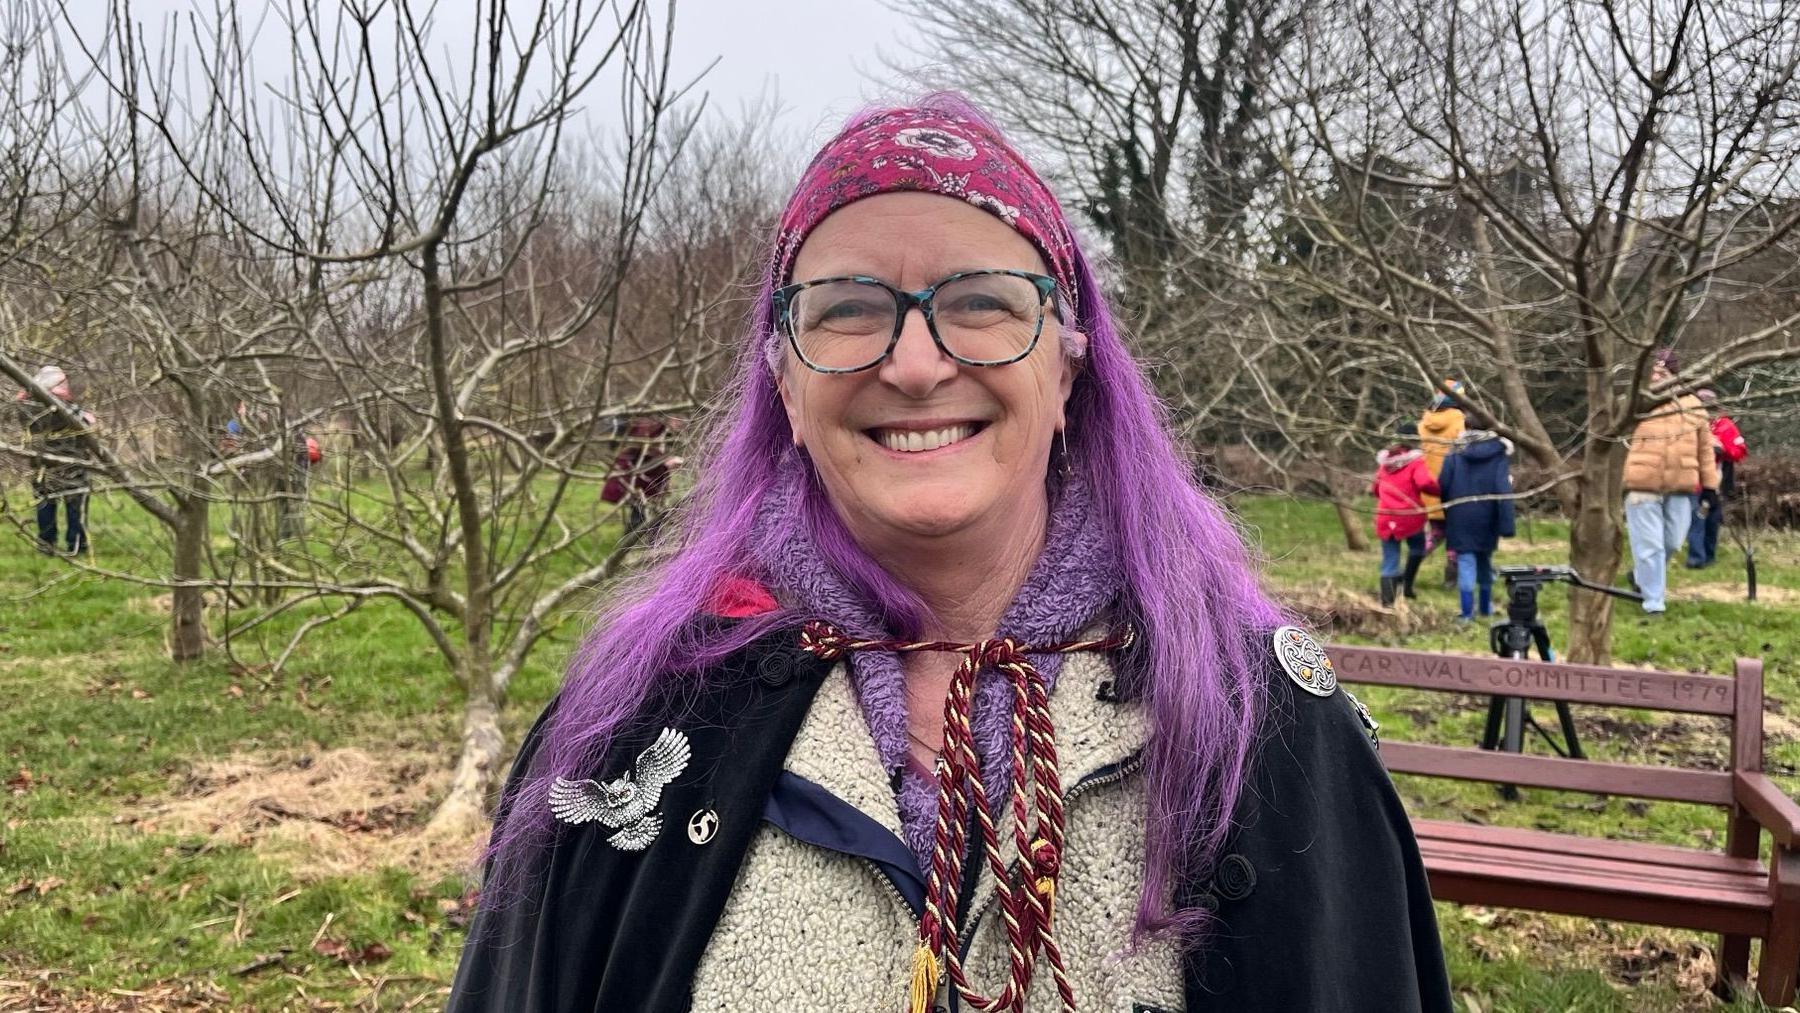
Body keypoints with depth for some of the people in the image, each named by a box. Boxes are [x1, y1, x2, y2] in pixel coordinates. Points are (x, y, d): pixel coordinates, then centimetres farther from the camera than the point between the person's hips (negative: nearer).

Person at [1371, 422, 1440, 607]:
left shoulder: (1384, 461, 12)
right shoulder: (1415, 460, -6)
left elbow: (1375, 488, 20)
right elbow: (1426, 483, -21)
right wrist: (1441, 491, -3)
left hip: (1386, 519, 4)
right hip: (1410, 516, -4)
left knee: (1389, 563, 6)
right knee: (1417, 549, 25)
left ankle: (1387, 602, -2)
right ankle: (1406, 584, 12)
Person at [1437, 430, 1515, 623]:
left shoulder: (1454, 457, -4)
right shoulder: (1498, 458, -4)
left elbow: (1442, 488, -1)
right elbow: (1504, 493, -11)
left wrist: (1449, 514, 16)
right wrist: (1506, 526, -13)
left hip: (1460, 521, -2)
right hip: (1486, 522, 2)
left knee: (1466, 564, 0)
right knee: (1485, 563, 19)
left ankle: (1466, 612, -6)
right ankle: (1486, 607, 31)